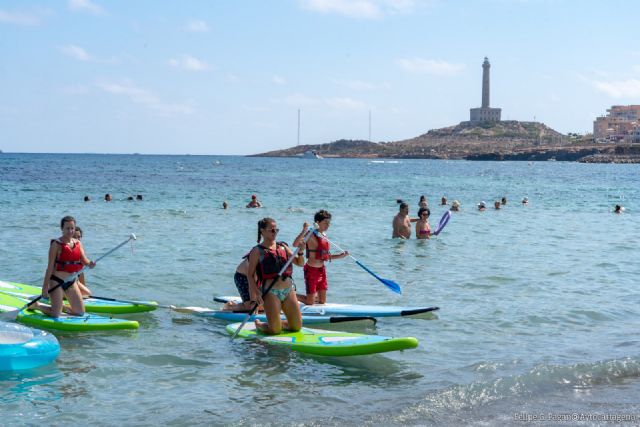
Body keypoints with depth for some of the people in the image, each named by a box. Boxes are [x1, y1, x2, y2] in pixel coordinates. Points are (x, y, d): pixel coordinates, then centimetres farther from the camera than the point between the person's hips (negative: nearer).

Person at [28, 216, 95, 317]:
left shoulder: (78, 243, 6)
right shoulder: (57, 244, -13)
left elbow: (84, 260, -4)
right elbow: (50, 266, -15)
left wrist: (89, 263, -28)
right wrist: (45, 286, -18)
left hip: (71, 282, 6)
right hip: (57, 281, -6)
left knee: (80, 312, 8)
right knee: (55, 314, -9)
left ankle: (61, 306, 31)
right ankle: (36, 305, 17)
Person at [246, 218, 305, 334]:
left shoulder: (283, 247, 12)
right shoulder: (257, 251, -3)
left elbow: (300, 263, 13)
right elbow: (250, 274, -6)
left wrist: (300, 251, -5)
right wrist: (255, 293, -16)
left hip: (288, 290, 6)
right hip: (271, 292, -6)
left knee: (297, 326, 7)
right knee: (275, 330, -5)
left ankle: (278, 323, 33)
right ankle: (258, 324, 25)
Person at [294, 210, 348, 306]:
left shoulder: (324, 236, 10)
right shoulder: (312, 235, -16)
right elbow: (295, 244, -33)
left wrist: (340, 256, 10)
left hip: (322, 270, 8)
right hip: (311, 270, -8)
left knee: (322, 301, 12)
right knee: (310, 302, 0)